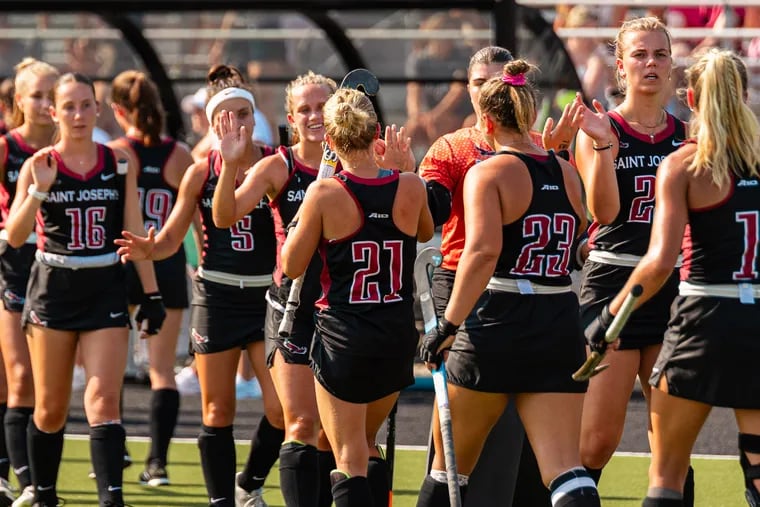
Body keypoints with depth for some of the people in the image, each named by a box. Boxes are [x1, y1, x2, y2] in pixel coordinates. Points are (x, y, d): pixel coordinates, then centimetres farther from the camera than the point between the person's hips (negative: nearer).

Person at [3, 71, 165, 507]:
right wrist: (39, 190, -24)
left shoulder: (119, 163, 3)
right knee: (50, 408, 7)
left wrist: (152, 294, 3)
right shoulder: (39, 165, -1)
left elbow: (135, 232, 7)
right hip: (53, 288, 0)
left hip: (106, 290, 0)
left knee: (104, 401, -12)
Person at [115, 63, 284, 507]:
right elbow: (172, 239, 3)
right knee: (218, 410, 3)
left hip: (267, 295, 0)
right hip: (217, 297, 1)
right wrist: (148, 249, -17)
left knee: (281, 408, -7)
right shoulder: (201, 173, 0)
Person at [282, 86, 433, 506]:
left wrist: (301, 218, 11)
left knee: (350, 460, 1)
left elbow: (292, 266, -5)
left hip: (343, 337, -4)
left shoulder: (325, 193, -14)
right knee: (366, 446, 25)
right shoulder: (410, 188, -5)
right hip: (398, 337, 4)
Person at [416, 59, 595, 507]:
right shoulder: (566, 173, 9)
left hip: (495, 330, -4)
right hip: (561, 329, 4)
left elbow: (483, 251, -21)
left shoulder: (488, 172, -7)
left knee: (449, 467, 14)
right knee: (565, 470, -6)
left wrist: (448, 325, -20)